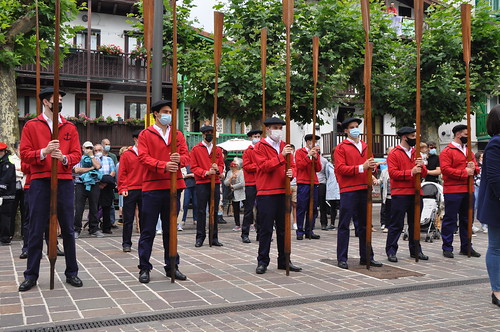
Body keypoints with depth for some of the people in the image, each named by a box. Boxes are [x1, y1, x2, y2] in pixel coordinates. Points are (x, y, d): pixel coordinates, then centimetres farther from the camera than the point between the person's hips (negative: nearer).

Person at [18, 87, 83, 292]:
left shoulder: (70, 128, 11)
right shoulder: (31, 126, 5)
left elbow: (77, 154, 5)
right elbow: (24, 154, -1)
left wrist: (64, 158, -16)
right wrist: (44, 152, -18)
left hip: (64, 182, 2)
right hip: (40, 182, -2)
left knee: (68, 229, 6)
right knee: (36, 230, 2)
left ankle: (72, 273, 15)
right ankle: (31, 275, 12)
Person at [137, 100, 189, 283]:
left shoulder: (178, 134, 13)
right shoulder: (145, 134, 3)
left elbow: (186, 155, 5)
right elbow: (143, 157, -8)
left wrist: (179, 159, -19)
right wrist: (164, 165, -23)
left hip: (173, 186, 4)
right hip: (152, 187, -3)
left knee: (171, 229, 11)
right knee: (148, 230, 1)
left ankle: (172, 266, 20)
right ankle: (144, 268, 11)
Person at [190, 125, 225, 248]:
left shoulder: (218, 149, 12)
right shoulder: (196, 149, 2)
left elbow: (221, 165, 13)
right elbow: (193, 167, -1)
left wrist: (218, 169, -10)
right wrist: (206, 172, -15)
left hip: (215, 183, 3)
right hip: (202, 183, -3)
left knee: (214, 211, 6)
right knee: (201, 211, -1)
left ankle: (214, 238, 13)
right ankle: (200, 237, 6)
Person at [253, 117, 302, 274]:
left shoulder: (285, 146, 14)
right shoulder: (260, 147, -3)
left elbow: (292, 165, 14)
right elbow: (264, 166, -14)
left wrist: (291, 173, -9)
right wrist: (281, 156, -22)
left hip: (283, 193, 6)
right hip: (266, 194, -5)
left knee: (284, 229, 11)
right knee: (266, 229, -1)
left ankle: (284, 261, 20)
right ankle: (262, 262, 9)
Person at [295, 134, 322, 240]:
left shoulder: (316, 153, 17)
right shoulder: (300, 152, 3)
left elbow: (318, 169, 7)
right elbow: (300, 165, -11)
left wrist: (316, 157, -7)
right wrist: (308, 155, -15)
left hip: (314, 183, 5)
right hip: (303, 183, -5)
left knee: (313, 209, 4)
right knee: (301, 208, -4)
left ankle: (309, 231, 11)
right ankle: (300, 231, 1)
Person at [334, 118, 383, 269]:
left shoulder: (365, 147, 16)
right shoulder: (341, 148, -1)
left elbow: (370, 165, 18)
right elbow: (340, 168, -11)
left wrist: (372, 167, -7)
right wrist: (361, 167, -19)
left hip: (364, 189, 6)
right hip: (348, 190, -6)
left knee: (364, 224, 12)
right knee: (344, 225, -3)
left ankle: (366, 257, 20)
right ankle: (342, 258, 3)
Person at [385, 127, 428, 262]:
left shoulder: (416, 153, 16)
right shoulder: (394, 154, -4)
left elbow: (424, 174, 14)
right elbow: (392, 173, -14)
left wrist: (421, 166, -8)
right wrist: (411, 172, -21)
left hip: (415, 193, 6)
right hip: (400, 194, -6)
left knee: (415, 224, 12)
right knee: (396, 225, -3)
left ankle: (415, 250, 22)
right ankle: (391, 251, 4)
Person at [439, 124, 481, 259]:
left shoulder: (469, 151, 18)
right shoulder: (447, 151, -5)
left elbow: (476, 168, 19)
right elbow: (445, 169, -15)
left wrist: (473, 168, -6)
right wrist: (464, 172, -18)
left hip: (468, 190, 7)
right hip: (453, 191, -7)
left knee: (467, 219, 12)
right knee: (450, 219, -2)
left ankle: (466, 247, 21)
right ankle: (447, 248, 5)